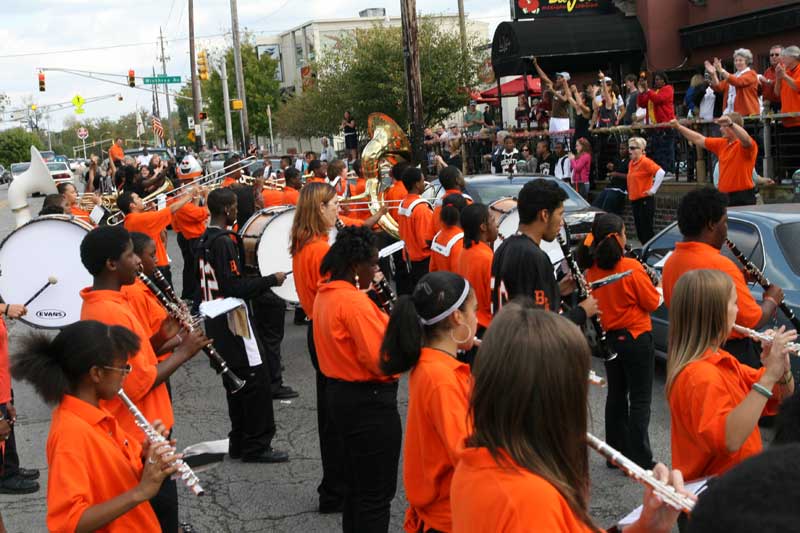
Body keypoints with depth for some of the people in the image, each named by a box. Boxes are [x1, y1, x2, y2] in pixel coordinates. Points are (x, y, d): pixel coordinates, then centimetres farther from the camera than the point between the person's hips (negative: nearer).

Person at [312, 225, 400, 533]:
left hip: (340, 393, 10)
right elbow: (383, 361, -25)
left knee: (356, 483, 21)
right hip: (369, 401, -10)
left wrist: (382, 318, 3)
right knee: (377, 492, 2)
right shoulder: (355, 303, -23)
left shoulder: (325, 295, 6)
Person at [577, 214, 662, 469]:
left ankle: (616, 452, 25)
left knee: (616, 394, 18)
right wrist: (654, 285, 8)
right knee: (640, 400, 2)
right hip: (635, 339, -6)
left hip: (607, 338, 6)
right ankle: (640, 461, 3)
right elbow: (652, 302, -11)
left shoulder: (592, 269, -2)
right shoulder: (631, 268, -19)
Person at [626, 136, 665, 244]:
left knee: (646, 231, -5)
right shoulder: (631, 163, 12)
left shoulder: (645, 162, -13)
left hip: (645, 200, -8)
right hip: (634, 200, 8)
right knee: (639, 231, 11)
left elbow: (661, 172, -24)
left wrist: (653, 190, -21)